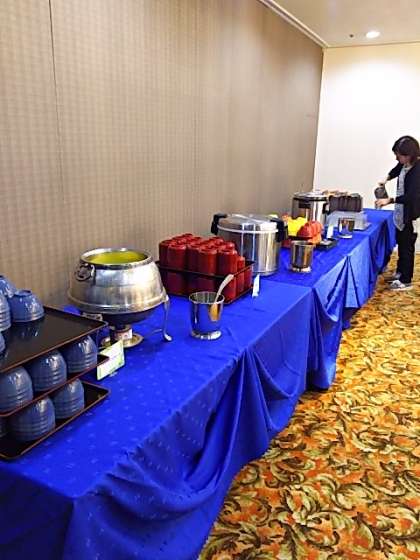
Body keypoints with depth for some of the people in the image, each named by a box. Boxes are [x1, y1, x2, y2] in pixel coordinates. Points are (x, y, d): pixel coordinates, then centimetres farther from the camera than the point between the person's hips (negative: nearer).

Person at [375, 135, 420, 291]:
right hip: (401, 212, 9)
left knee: (407, 247, 0)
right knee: (401, 244, 19)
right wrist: (386, 179, 10)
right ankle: (400, 272, 34)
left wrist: (389, 200, -34)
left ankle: (406, 281, 12)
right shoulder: (405, 164, 0)